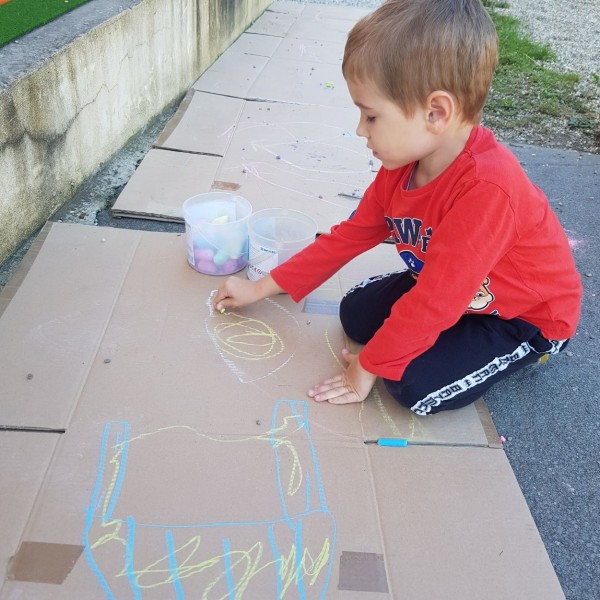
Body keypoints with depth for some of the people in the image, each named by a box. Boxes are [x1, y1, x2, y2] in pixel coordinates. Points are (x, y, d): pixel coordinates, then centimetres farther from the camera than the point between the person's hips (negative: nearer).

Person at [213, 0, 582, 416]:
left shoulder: (486, 188, -39)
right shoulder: (403, 165, -12)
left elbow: (433, 301, -34)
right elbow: (348, 237, -3)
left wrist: (368, 368, -21)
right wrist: (261, 288, -1)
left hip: (528, 315, -7)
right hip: (452, 289, 7)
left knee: (417, 385, -21)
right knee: (357, 313, 0)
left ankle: (518, 352, 4)